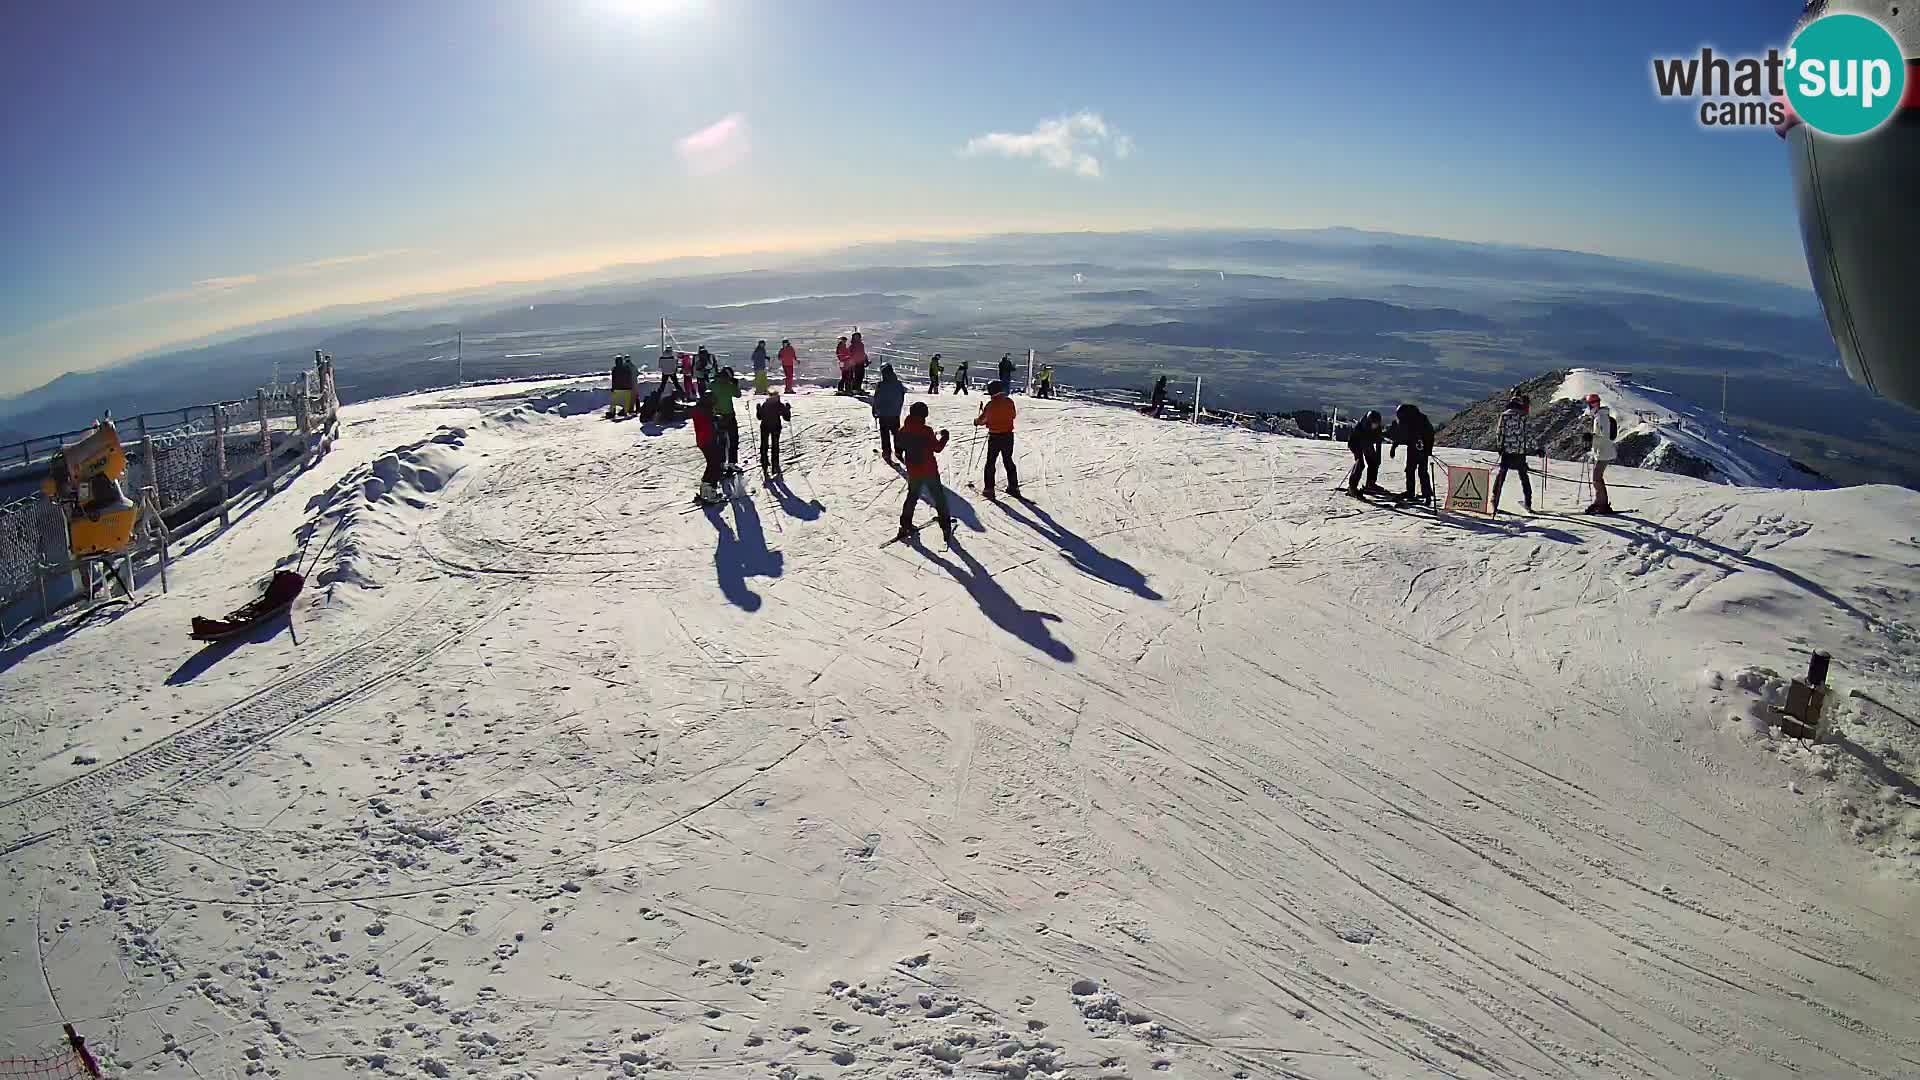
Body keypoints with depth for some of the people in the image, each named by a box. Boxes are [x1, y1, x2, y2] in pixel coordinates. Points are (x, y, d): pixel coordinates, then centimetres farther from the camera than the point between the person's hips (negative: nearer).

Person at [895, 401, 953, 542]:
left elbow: (899, 450, 7)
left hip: (913, 472, 4)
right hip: (930, 471, -4)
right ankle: (946, 526, 7)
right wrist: (944, 437, 6)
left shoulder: (903, 431, -3)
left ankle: (905, 525, 18)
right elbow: (937, 447, -10)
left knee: (912, 497, 21)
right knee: (939, 498, 8)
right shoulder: (926, 431, -17)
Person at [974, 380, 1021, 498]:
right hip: (1008, 435, 4)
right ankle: (1013, 487, 20)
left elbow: (982, 420, -7)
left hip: (995, 437, -4)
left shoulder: (990, 404, -16)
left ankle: (989, 489, 7)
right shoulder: (1009, 401, -5)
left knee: (990, 462, 8)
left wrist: (976, 421, 14)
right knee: (1008, 461, 18)